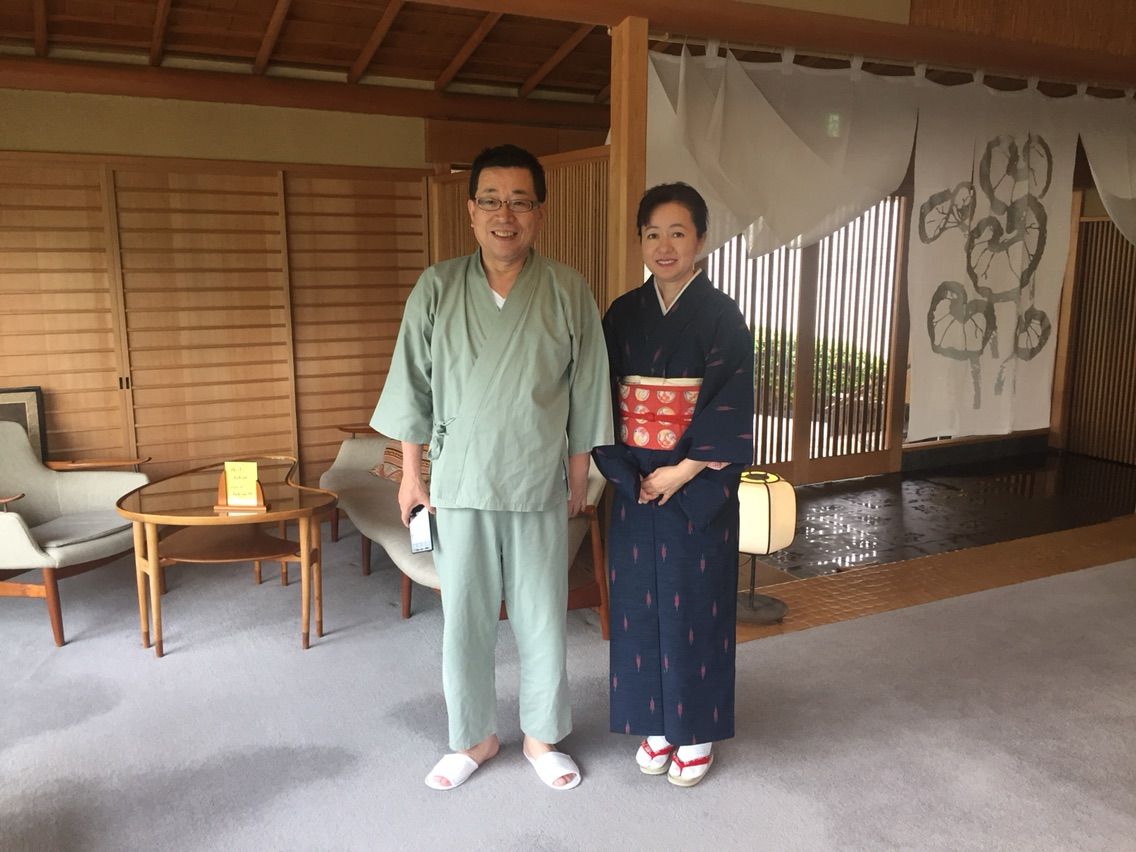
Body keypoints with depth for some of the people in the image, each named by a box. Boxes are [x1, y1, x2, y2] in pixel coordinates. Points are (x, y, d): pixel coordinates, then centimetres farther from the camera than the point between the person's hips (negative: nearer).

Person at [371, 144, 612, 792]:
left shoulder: (568, 292, -5)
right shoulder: (437, 289, -4)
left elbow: (585, 391, 1)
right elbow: (414, 386, 2)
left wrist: (579, 474, 4)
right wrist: (411, 473, 3)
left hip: (540, 487, 0)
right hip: (460, 484, 1)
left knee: (543, 619, 11)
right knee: (464, 620, 10)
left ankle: (542, 736, 33)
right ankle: (475, 737, 32)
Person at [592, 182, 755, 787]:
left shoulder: (721, 315, -6)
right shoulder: (623, 314, 5)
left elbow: (730, 407, -12)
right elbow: (604, 402, 2)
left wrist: (682, 471, -17)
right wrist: (627, 476, -9)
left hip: (698, 487, -3)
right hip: (634, 484, 4)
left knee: (694, 602, 5)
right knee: (640, 600, 10)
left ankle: (696, 731, 24)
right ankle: (656, 723, 29)